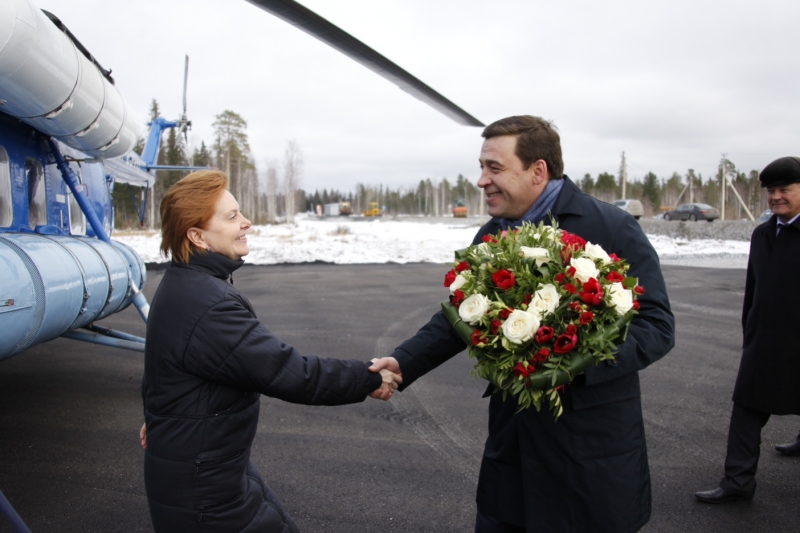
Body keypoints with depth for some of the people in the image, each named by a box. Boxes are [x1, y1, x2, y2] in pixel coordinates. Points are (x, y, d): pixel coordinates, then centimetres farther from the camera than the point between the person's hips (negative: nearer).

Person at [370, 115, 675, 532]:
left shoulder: (612, 228, -12)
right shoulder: (489, 236, 7)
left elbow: (656, 325, -14)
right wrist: (404, 362, -4)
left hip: (592, 438, -5)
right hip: (512, 434, 5)